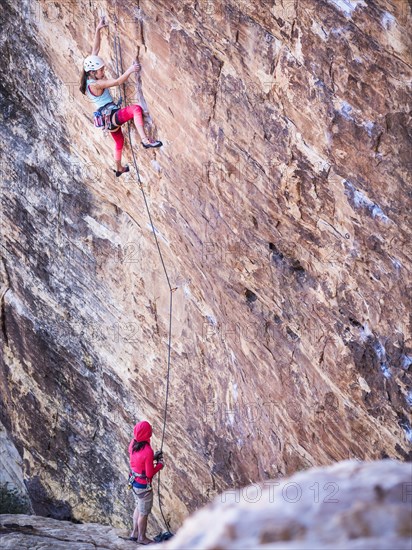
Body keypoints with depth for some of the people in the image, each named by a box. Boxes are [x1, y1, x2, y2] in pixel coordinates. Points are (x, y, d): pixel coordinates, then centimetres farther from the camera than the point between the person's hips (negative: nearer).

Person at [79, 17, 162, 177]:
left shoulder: (90, 77, 2)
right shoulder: (95, 84, -21)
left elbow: (95, 49, 4)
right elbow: (118, 82, -30)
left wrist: (98, 30, 4)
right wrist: (129, 70, -39)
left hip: (107, 117, 10)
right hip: (111, 116, -10)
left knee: (119, 140, 32)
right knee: (136, 109, -32)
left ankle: (119, 169, 51)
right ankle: (145, 140, -43)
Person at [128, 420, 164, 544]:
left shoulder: (133, 443, -9)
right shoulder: (148, 451, -32)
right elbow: (150, 473, -24)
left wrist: (153, 457, 5)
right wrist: (160, 465, -9)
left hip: (134, 482, 8)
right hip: (143, 486, -8)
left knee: (139, 508, 28)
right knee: (144, 513, 14)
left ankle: (135, 533, 42)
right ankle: (142, 537, 31)